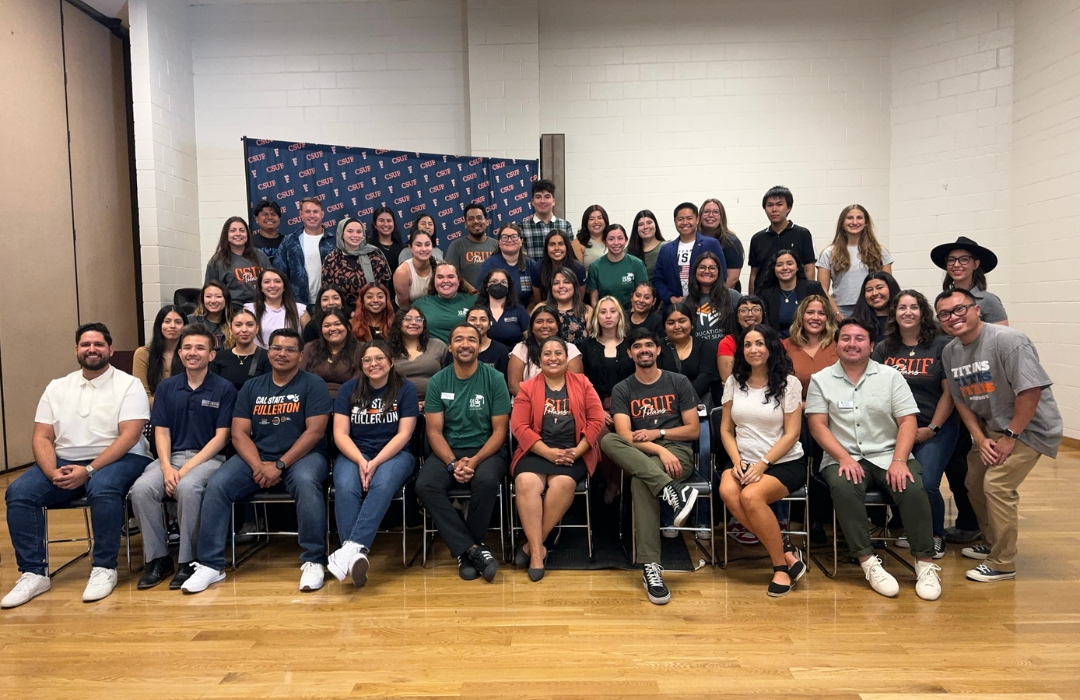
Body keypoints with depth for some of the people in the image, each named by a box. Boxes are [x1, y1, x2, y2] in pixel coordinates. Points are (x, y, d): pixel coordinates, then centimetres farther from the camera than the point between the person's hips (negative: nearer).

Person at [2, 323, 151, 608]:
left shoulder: (128, 385, -3)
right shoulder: (57, 387, 12)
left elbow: (129, 436, -13)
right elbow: (42, 437, 6)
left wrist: (89, 470, -22)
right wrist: (53, 472, -14)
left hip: (118, 459, -5)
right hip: (65, 461, 5)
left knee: (102, 488, -36)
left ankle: (104, 568, -21)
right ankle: (33, 573, -9)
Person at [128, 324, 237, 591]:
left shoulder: (224, 388, -2)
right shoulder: (166, 387, 10)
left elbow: (221, 437, -6)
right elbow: (161, 432, 6)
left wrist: (187, 468, -15)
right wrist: (167, 467, -12)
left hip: (208, 458, -4)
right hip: (172, 456, 4)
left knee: (187, 487, -35)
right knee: (141, 488, -25)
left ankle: (188, 560, -18)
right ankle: (158, 558, -8)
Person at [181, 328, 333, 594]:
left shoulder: (313, 384, -2)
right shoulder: (252, 387, 10)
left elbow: (315, 431, -11)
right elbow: (239, 433, 4)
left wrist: (280, 465, -17)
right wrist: (258, 466, -14)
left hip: (302, 455, -4)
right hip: (256, 457, 4)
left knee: (306, 482, -36)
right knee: (216, 485, -20)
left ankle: (314, 561, -25)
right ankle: (210, 564, -9)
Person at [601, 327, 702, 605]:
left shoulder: (679, 382, 7)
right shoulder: (622, 390, 7)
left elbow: (694, 430, 5)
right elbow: (625, 435, -8)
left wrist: (658, 432, -9)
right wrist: (659, 450, -24)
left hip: (678, 452, -2)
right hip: (639, 457, 2)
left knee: (641, 481, -36)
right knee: (607, 440, -33)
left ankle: (650, 567, -38)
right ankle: (672, 490, -47)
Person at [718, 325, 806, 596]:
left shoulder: (788, 383, -3)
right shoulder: (734, 382, 8)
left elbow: (791, 434, -6)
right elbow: (726, 429, 7)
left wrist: (762, 464, -17)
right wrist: (737, 461, -10)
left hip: (785, 463, -3)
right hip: (744, 461, 4)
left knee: (751, 496, -32)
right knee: (727, 492, -30)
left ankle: (781, 566, -12)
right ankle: (786, 553, -17)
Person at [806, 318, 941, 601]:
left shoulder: (890, 376, 6)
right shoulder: (821, 380, 4)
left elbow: (908, 421, 0)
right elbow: (818, 426, -2)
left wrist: (899, 461, -16)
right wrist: (844, 458, -17)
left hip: (888, 455, 1)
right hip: (843, 458, -1)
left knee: (912, 488, -28)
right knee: (843, 487, -33)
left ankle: (925, 563, -13)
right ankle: (868, 561, -23)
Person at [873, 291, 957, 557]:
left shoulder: (942, 345, -1)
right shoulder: (883, 349, 8)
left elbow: (949, 392, -2)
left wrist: (931, 429, -6)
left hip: (935, 430, -3)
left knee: (926, 485, -15)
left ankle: (936, 536, 11)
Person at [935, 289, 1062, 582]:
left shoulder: (1008, 340, -23)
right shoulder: (950, 352, -1)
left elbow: (1031, 390, -25)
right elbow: (961, 400, 6)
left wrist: (1010, 436, -20)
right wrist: (980, 439, -4)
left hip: (1029, 426, -7)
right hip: (993, 427, 7)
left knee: (997, 485, -16)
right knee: (975, 481, 10)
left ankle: (1003, 564, -3)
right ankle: (991, 543, 33)